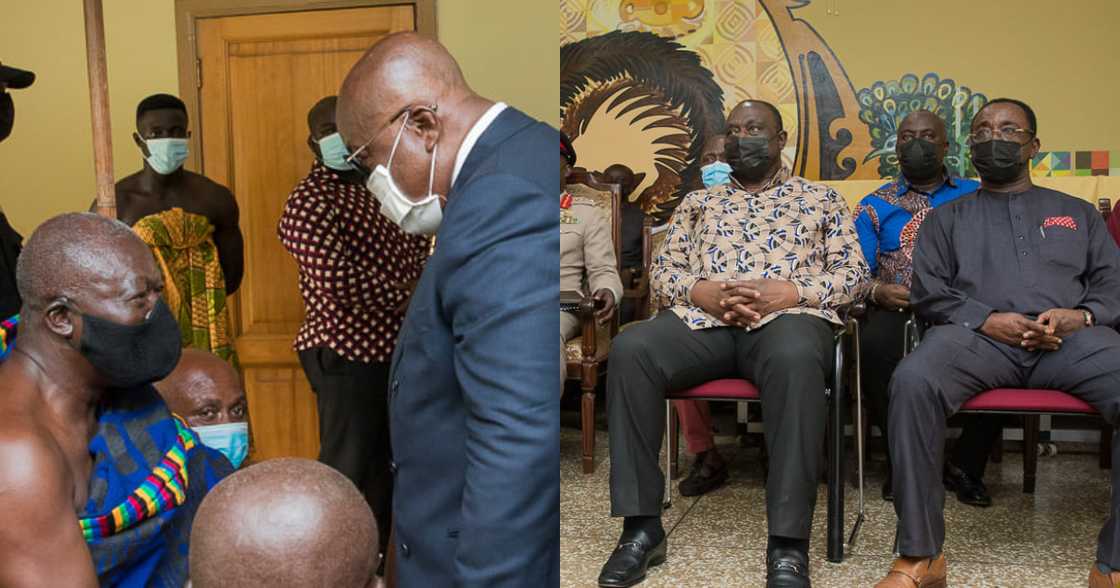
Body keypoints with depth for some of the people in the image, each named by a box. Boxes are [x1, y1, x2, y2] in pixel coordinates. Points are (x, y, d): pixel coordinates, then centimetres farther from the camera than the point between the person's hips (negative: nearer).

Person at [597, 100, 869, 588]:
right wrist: (703, 292, -7)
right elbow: (663, 270, 16)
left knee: (795, 357, -41)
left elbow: (853, 272, 8)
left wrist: (787, 292, -10)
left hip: (789, 315, -2)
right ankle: (641, 525, -23)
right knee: (629, 350, -30)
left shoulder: (820, 198, 19)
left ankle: (788, 542, -35)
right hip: (703, 318, 2)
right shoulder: (698, 202, 26)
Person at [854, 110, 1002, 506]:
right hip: (898, 309, 0)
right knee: (875, 344, -35)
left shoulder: (977, 197, 17)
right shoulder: (874, 206, 18)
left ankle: (965, 465, -10)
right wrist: (877, 291, -14)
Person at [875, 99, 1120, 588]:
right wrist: (986, 320, -7)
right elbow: (929, 292, 12)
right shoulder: (946, 218, 25)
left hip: (1071, 336, 1)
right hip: (978, 334, -1)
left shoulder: (1077, 212, 29)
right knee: (913, 381, -35)